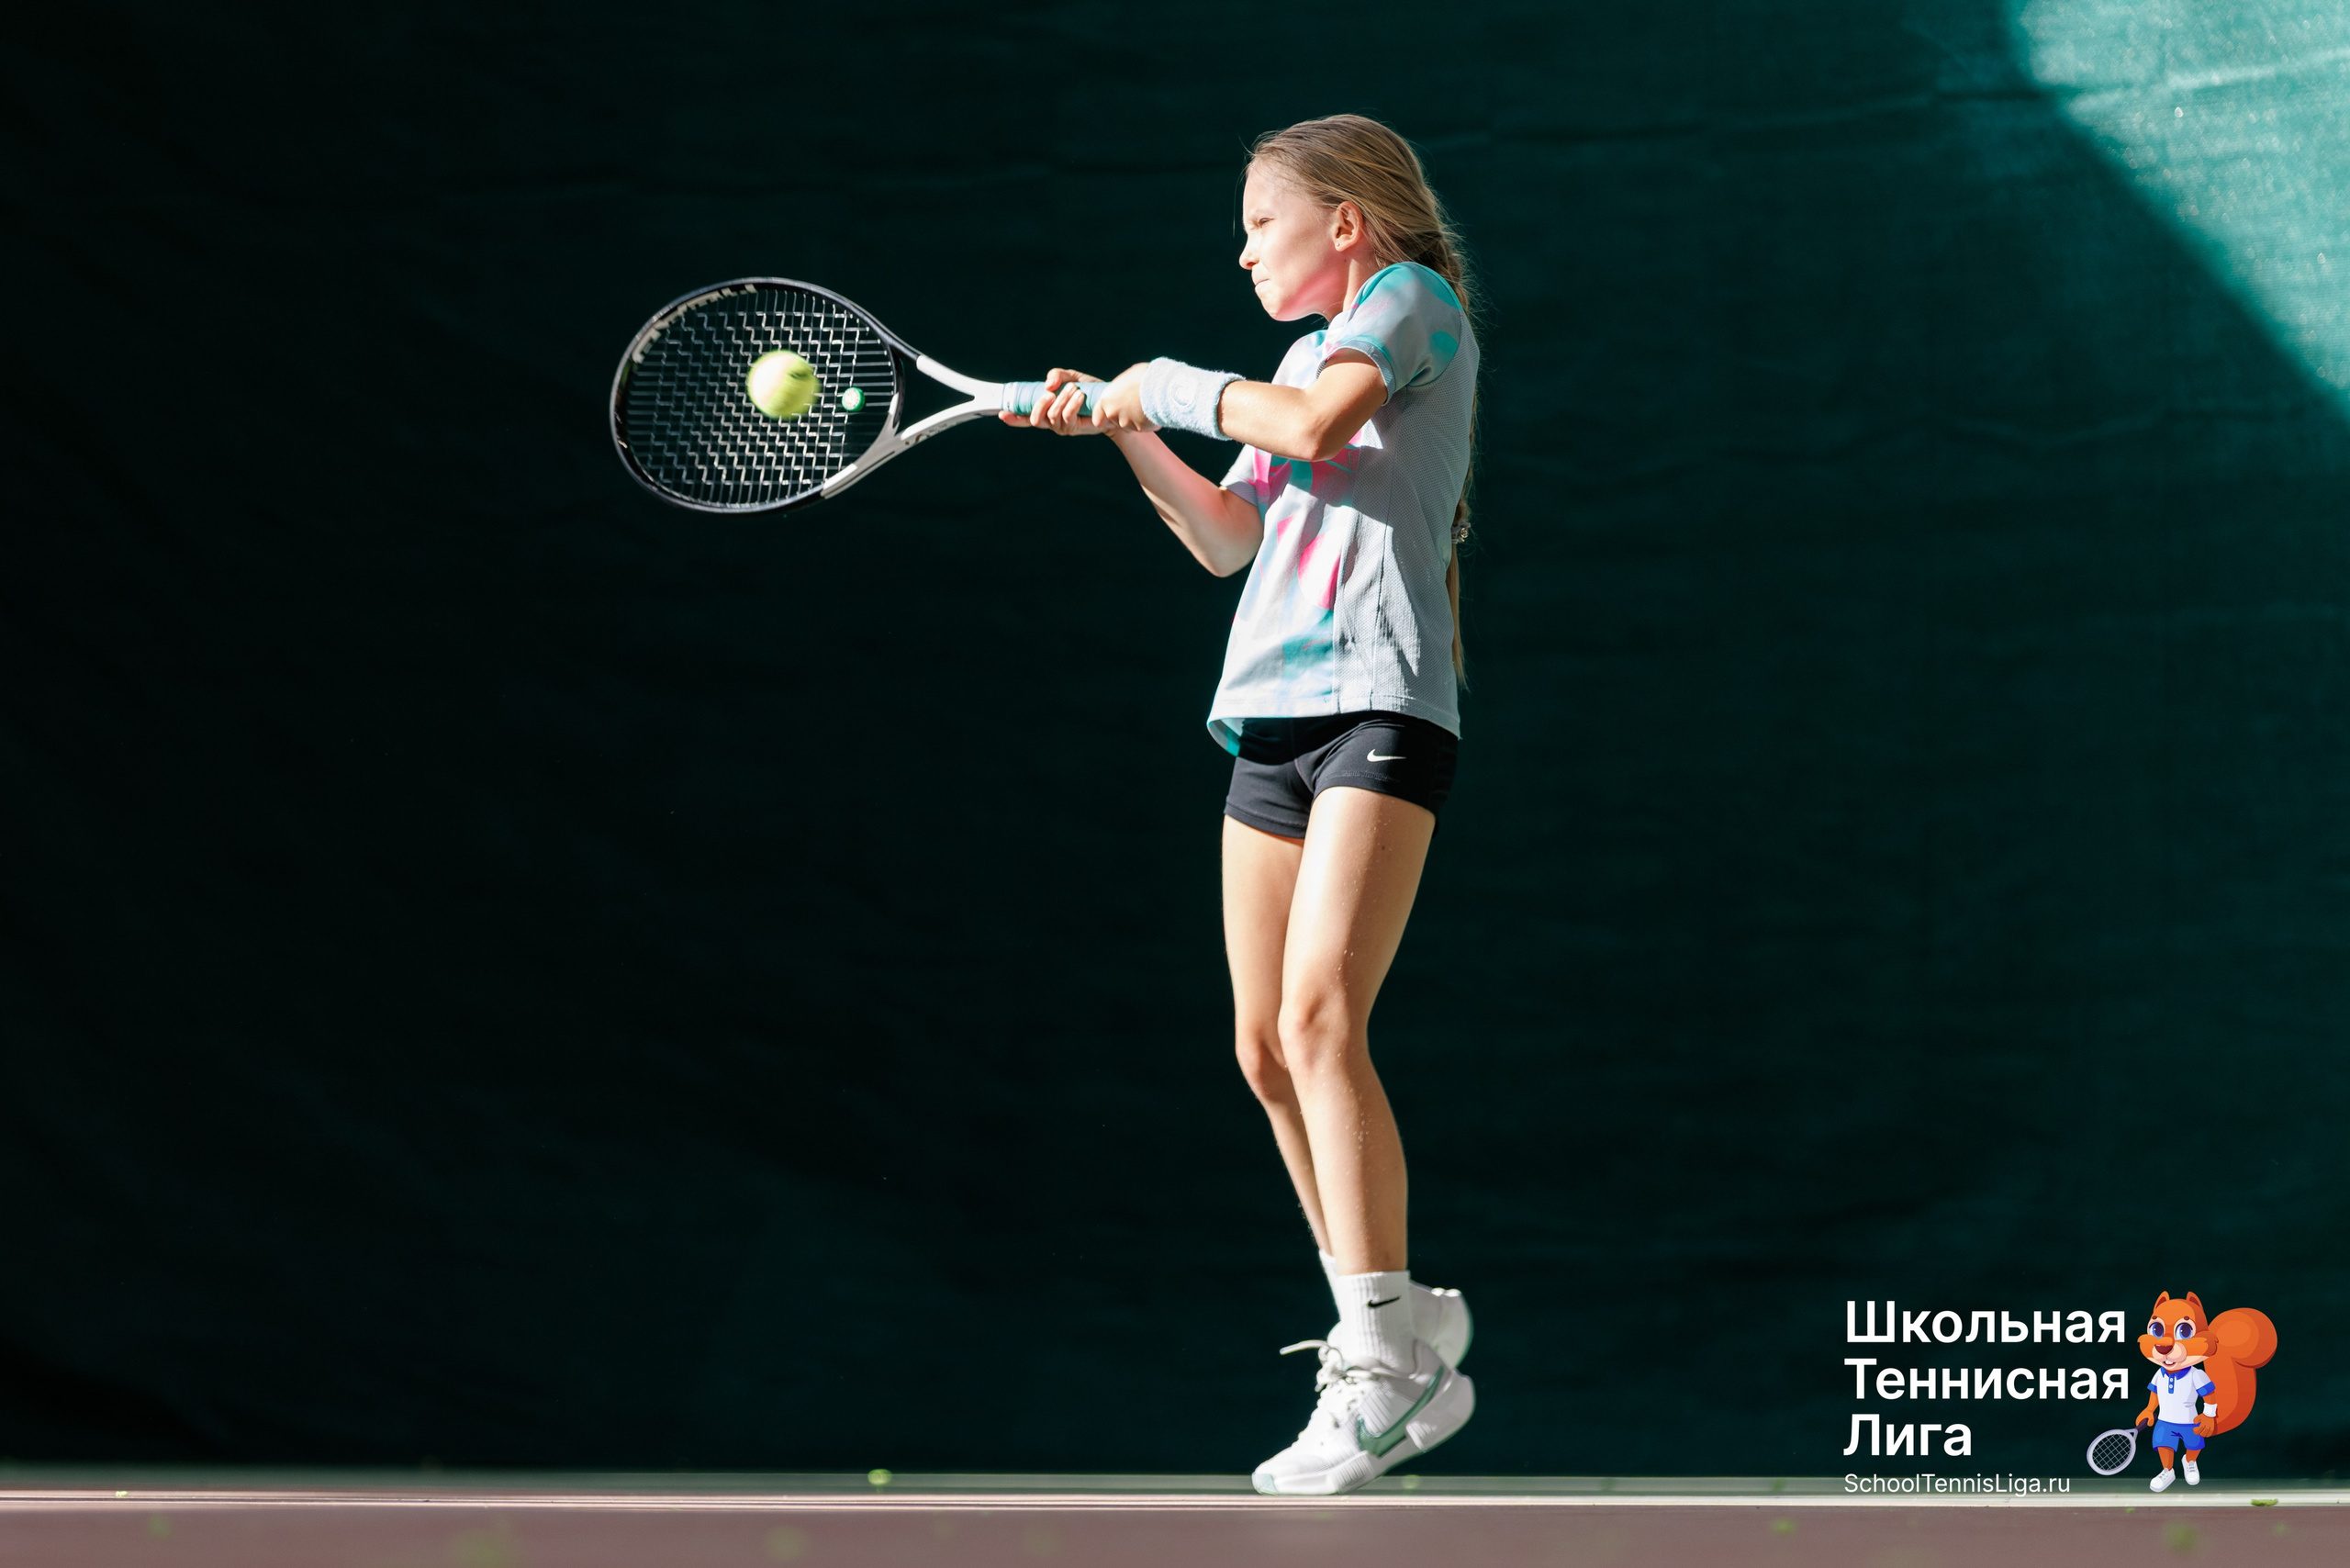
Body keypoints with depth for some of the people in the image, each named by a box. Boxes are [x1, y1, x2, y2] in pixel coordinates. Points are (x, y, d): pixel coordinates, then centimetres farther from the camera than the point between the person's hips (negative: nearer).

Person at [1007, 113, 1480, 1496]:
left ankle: (1382, 1357, -20)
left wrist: (1173, 384, 0)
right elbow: (1226, 540, 26)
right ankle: (1403, 1357, 10)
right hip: (1273, 713, 8)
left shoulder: (1413, 298, 3)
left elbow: (1316, 422, -15)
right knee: (1268, 1051, 3)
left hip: (1383, 699, -8)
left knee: (1322, 1018, -21)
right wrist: (1124, 427, 16)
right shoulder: (1305, 362, 27)